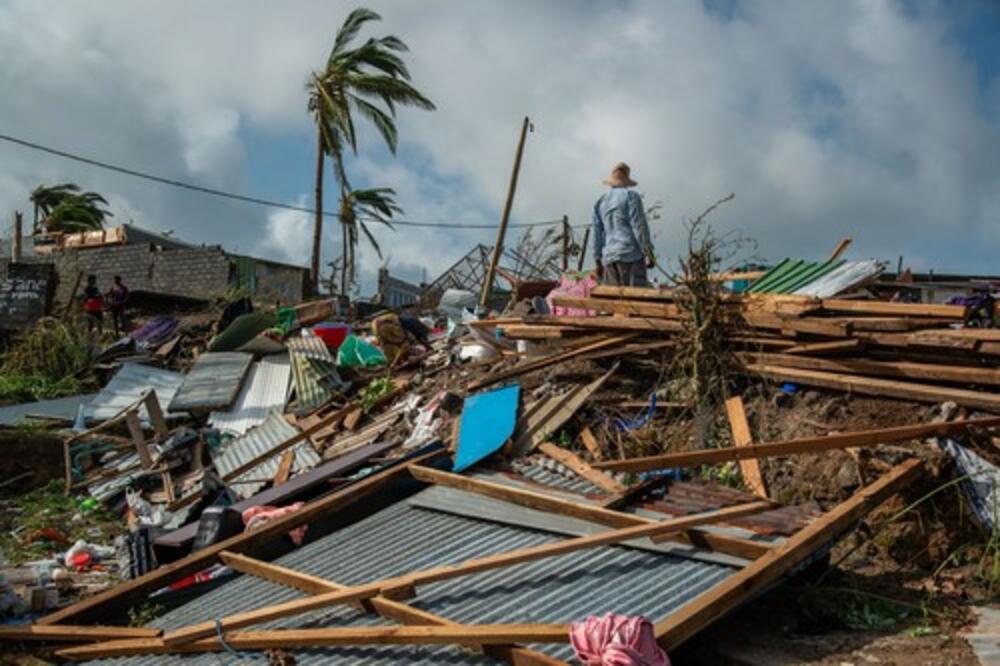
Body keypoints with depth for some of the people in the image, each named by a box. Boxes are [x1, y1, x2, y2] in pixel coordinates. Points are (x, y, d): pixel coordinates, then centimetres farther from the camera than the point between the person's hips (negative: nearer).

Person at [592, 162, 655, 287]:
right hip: (631, 254, -5)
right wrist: (649, 253, -5)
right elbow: (639, 226, -7)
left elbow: (597, 234, 17)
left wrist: (598, 261, 22)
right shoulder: (631, 196, 0)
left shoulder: (600, 202, 17)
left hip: (609, 257, 6)